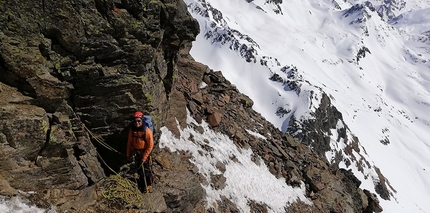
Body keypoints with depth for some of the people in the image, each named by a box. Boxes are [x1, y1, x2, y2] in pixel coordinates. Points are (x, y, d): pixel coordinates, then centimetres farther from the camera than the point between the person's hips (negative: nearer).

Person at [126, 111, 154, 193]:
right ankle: (141, 182, 42)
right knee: (139, 168, 20)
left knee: (146, 169, 8)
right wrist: (128, 154, 6)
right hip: (135, 152, 4)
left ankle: (148, 184, 30)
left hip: (144, 152, -4)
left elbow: (150, 145, -19)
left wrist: (144, 157, -17)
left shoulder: (147, 131, -25)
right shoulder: (132, 129, -10)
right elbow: (129, 142, 2)